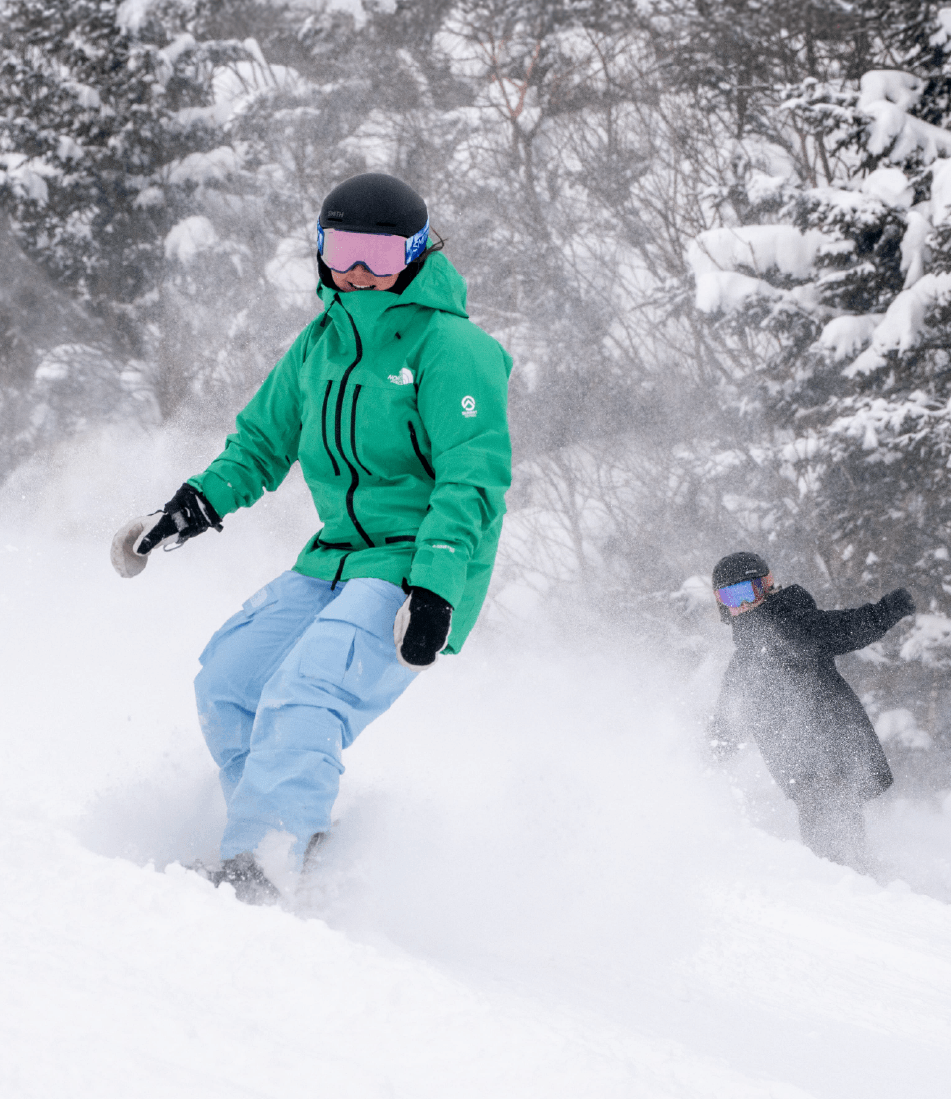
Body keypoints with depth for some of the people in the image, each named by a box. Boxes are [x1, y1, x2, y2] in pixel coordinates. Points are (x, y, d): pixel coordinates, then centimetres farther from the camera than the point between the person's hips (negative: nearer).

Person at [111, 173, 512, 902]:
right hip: (337, 560, 9)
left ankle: (254, 872, -35)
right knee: (227, 680, -2)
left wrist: (436, 586, -30)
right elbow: (264, 440, 24)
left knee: (302, 697, -27)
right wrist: (201, 502, 7)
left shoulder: (452, 349, -12)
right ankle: (305, 842, 6)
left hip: (420, 568, -8)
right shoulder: (322, 344, 12)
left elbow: (474, 480, -20)